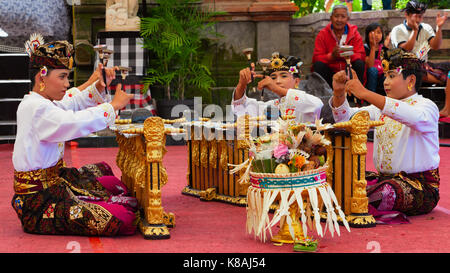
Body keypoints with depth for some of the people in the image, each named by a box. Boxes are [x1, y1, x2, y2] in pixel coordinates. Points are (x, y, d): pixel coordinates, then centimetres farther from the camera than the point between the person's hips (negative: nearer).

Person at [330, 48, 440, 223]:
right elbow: (345, 118, 14)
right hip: (384, 177, 5)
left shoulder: (427, 106, -5)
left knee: (385, 193, -35)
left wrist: (365, 93, -34)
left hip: (421, 184, -5)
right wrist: (339, 93, -7)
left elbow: (412, 117, -30)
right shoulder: (381, 106, 18)